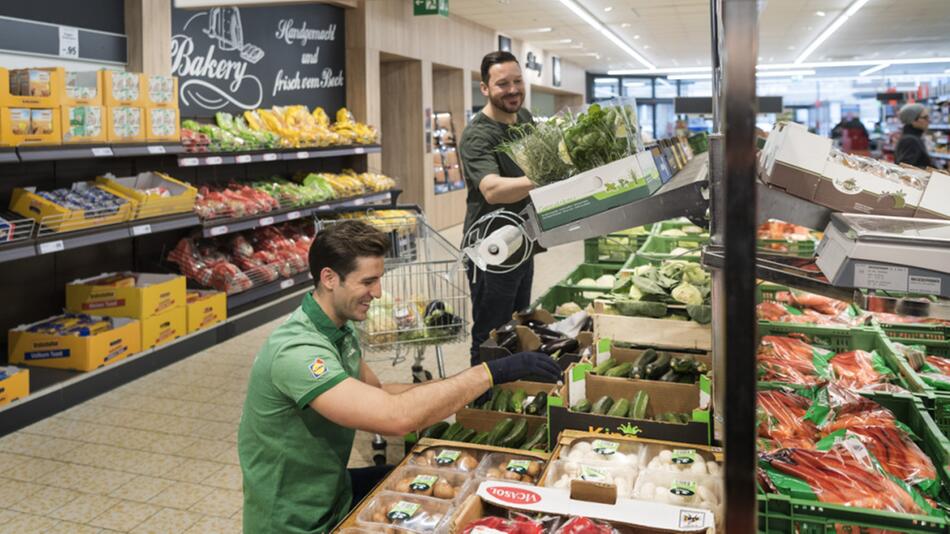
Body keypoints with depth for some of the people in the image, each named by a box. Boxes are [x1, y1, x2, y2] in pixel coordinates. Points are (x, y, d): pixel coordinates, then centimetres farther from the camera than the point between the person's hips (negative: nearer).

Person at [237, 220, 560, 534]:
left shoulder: (339, 329, 0)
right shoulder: (297, 352, -31)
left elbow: (377, 394, 8)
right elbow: (397, 417, -40)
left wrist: (466, 385, -5)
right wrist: (490, 372, -34)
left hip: (333, 490, 8)